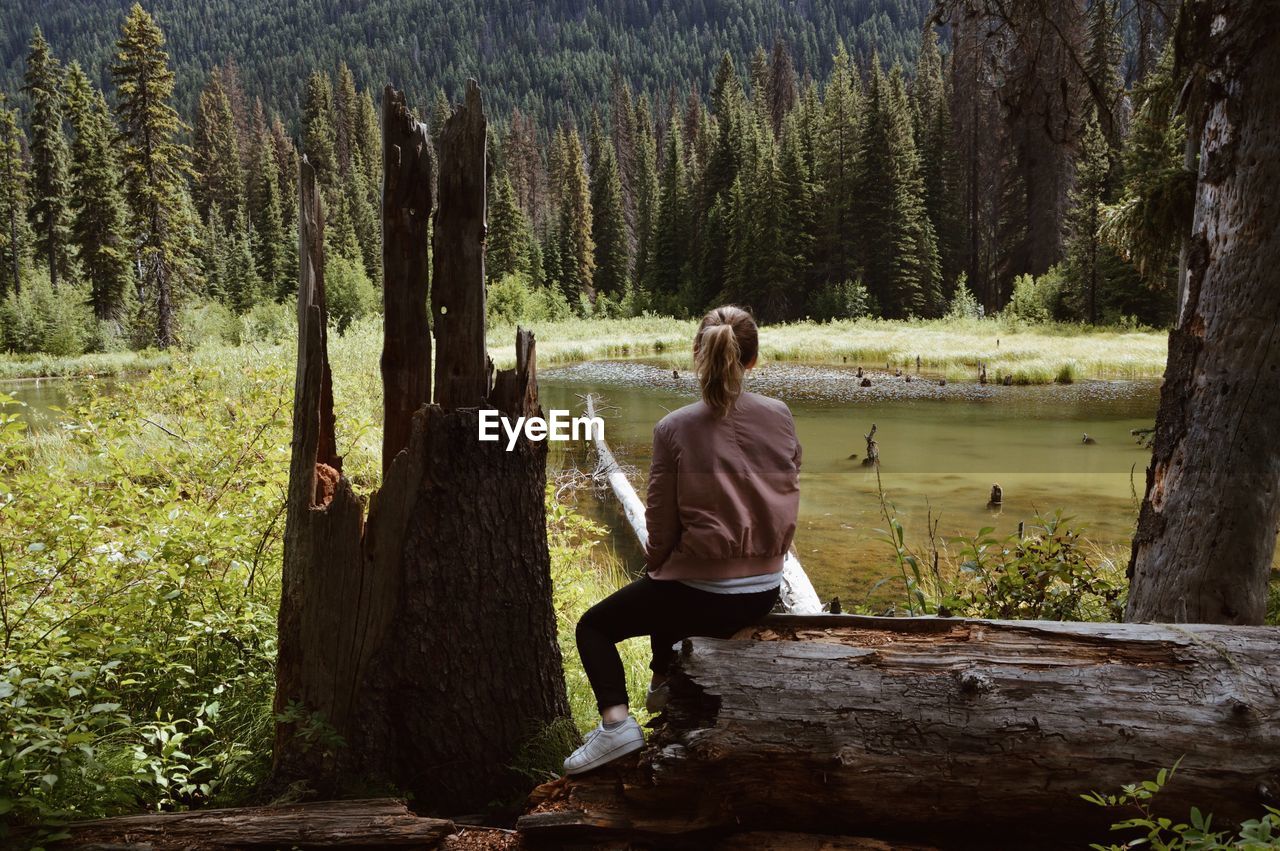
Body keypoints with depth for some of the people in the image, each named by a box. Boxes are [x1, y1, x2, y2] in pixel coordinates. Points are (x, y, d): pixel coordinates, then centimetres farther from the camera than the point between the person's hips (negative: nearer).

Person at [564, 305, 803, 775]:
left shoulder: (674, 428, -16)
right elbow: (786, 501, 6)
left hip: (703, 595, -6)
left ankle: (616, 721, -5)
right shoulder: (779, 416, -5)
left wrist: (654, 568, 10)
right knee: (661, 590, 37)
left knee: (593, 626, 15)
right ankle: (663, 684, 50)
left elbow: (661, 525, -10)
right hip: (765, 590, 6)